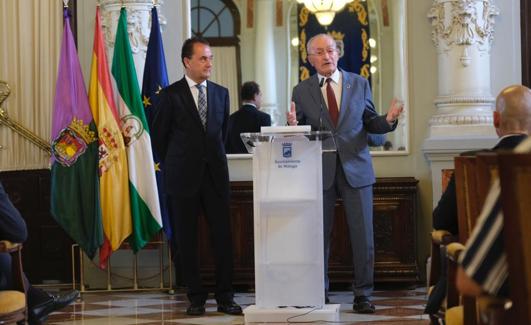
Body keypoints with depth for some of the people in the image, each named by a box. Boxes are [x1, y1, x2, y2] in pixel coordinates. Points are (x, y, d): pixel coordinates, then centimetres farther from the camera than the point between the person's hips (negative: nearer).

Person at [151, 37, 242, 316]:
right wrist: (175, 165, 8)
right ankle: (196, 298, 12)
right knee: (186, 239, 3)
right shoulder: (171, 94, -3)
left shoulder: (221, 93, 9)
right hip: (184, 177, -2)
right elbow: (158, 136, 4)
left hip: (215, 175, 3)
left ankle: (225, 298, 6)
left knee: (223, 237, -1)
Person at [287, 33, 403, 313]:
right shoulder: (302, 91, 3)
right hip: (320, 171, -1)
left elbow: (370, 124, 8)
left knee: (363, 235, 1)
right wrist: (293, 126, -21)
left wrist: (388, 120, -12)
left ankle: (363, 295, 10)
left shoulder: (359, 84, 7)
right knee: (319, 235, 6)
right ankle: (320, 295, 16)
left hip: (356, 168, 1)